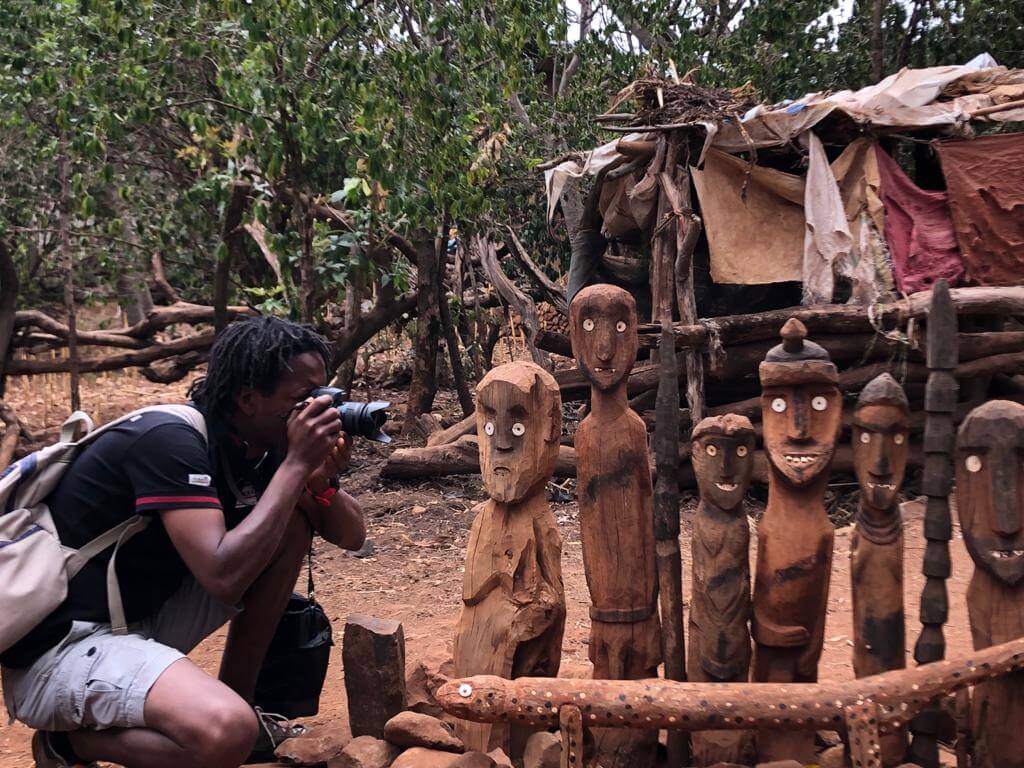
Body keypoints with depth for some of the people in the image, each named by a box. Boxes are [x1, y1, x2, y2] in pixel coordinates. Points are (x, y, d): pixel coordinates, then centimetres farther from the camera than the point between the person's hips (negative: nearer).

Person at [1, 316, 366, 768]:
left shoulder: (259, 449, 3)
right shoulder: (172, 441, -22)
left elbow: (351, 536, 7)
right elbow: (224, 577, -31)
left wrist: (320, 478, -14)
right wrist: (296, 464, -25)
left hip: (145, 617, 9)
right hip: (59, 646, -9)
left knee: (295, 520, 1)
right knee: (227, 731, -34)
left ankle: (238, 701, 7)